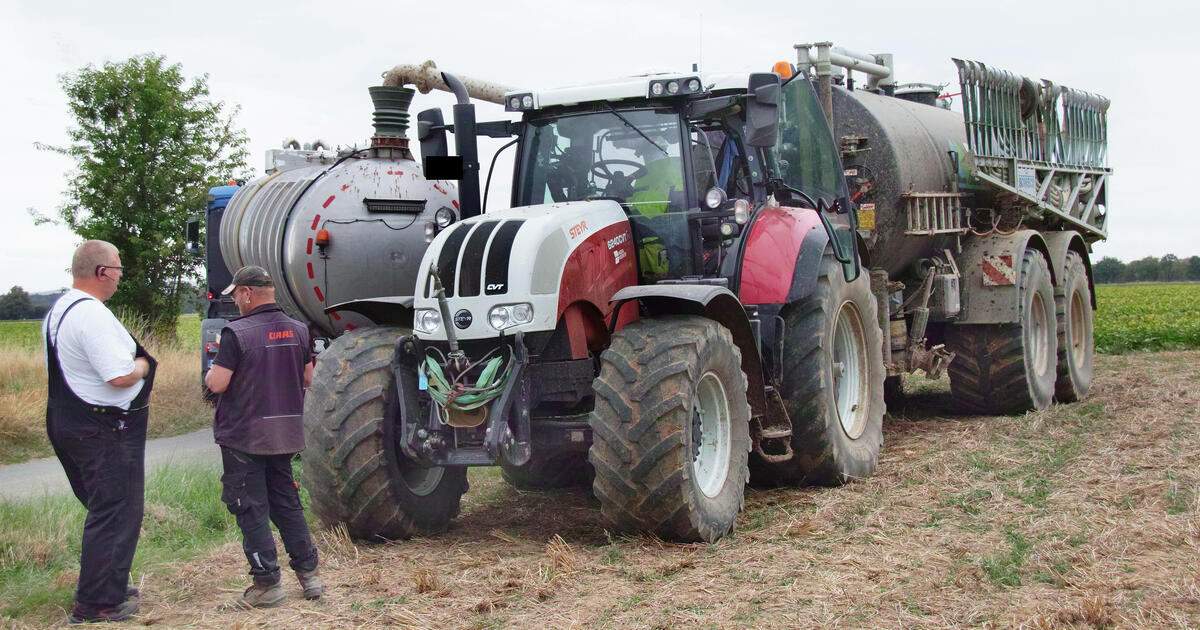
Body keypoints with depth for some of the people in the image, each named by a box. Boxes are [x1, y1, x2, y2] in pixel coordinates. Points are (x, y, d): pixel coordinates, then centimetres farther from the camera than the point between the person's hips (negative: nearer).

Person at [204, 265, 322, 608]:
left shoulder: (236, 333, -16)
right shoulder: (298, 331, 3)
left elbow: (217, 384, -18)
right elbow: (307, 379, 11)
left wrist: (210, 374, 3)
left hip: (243, 435, -6)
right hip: (285, 434, 6)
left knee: (251, 509, 2)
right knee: (287, 503, 16)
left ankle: (267, 584, 4)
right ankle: (309, 574, 18)